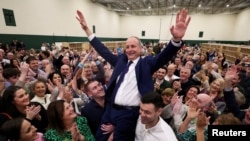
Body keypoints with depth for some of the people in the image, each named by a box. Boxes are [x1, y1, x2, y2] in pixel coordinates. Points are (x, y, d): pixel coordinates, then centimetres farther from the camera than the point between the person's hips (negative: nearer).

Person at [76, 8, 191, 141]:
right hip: (111, 109, 5)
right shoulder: (121, 60, 8)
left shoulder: (146, 63, -3)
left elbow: (163, 56, -16)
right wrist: (87, 29, 11)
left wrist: (176, 39, -36)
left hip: (129, 114, -4)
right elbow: (104, 51, 12)